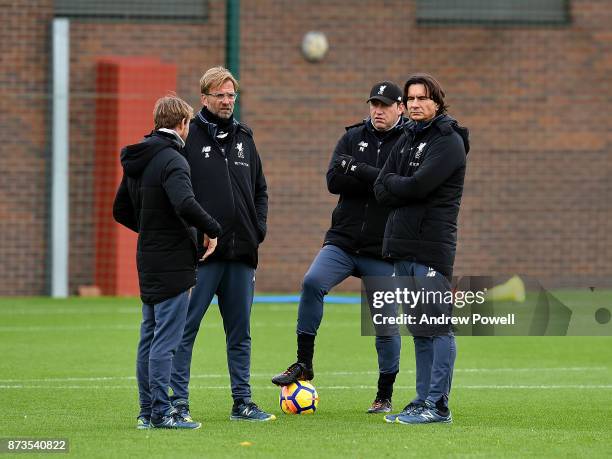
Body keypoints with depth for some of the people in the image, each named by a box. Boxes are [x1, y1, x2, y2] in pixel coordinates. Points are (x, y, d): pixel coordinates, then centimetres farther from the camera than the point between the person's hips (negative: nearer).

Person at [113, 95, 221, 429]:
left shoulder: (136, 162, 12)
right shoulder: (171, 160, -15)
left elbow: (121, 211, 20)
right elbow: (185, 204, -31)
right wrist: (212, 229, -17)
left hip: (148, 261, 9)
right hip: (172, 262, -9)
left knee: (149, 338, 12)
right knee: (166, 340, -7)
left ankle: (147, 412, 16)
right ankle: (161, 413, -7)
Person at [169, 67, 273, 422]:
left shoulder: (243, 137, 15)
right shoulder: (189, 136, -3)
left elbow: (260, 189, 23)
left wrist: (259, 227, 10)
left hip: (242, 251, 6)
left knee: (240, 332, 9)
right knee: (186, 328, -5)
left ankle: (243, 402, 14)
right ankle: (178, 402, -1)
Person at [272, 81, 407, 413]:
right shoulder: (354, 137, 8)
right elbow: (334, 180, -4)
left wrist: (357, 170, -16)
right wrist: (378, 182, -14)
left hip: (382, 251, -2)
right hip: (342, 242, 2)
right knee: (313, 282, -23)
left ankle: (385, 396, 15)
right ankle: (304, 364, -14)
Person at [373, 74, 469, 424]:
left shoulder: (449, 142, -6)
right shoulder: (407, 139, 18)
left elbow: (417, 185, -18)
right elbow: (382, 191, 10)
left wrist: (394, 184, 0)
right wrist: (405, 187, -8)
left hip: (433, 246, -8)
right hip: (402, 245, 8)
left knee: (438, 326, -7)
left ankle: (438, 404, -9)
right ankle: (424, 400, 14)